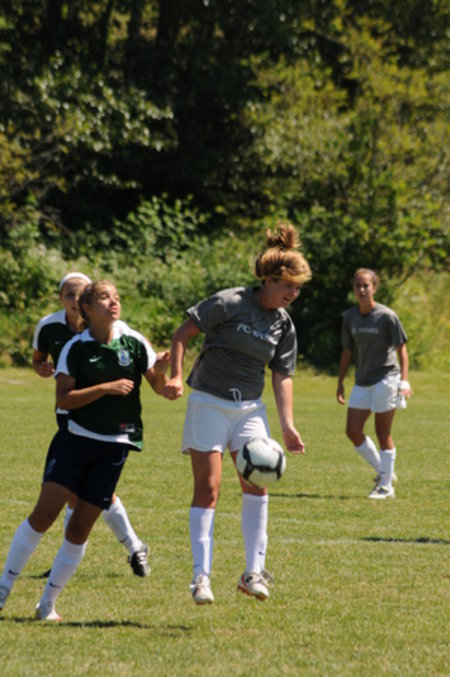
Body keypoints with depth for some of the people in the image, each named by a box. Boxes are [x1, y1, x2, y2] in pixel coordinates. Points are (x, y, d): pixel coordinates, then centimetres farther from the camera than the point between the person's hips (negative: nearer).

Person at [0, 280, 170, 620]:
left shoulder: (134, 343, -1)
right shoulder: (76, 348, -3)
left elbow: (159, 388, 4)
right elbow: (63, 398, -9)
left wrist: (161, 371, -18)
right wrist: (105, 388, -19)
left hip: (115, 445, 1)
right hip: (77, 438, -1)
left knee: (80, 528, -2)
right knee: (44, 514, -11)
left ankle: (48, 604, 9)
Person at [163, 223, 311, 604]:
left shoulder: (284, 326, 5)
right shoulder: (230, 303, -11)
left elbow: (282, 376, 6)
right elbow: (183, 334, -7)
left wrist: (288, 426, -3)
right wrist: (176, 376, -19)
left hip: (250, 409, 5)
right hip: (208, 403, -5)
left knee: (257, 484, -6)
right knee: (208, 488, -6)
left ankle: (254, 572, 2)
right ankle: (202, 575, -3)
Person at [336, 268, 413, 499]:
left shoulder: (387, 316, -9)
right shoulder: (350, 317, 6)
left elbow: (401, 349, -7)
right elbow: (347, 352, 15)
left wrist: (404, 381, -16)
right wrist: (340, 383, 15)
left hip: (385, 378, -6)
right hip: (362, 382, 6)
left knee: (383, 434, -3)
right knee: (353, 431, 0)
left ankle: (386, 486, 7)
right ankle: (383, 472, 18)